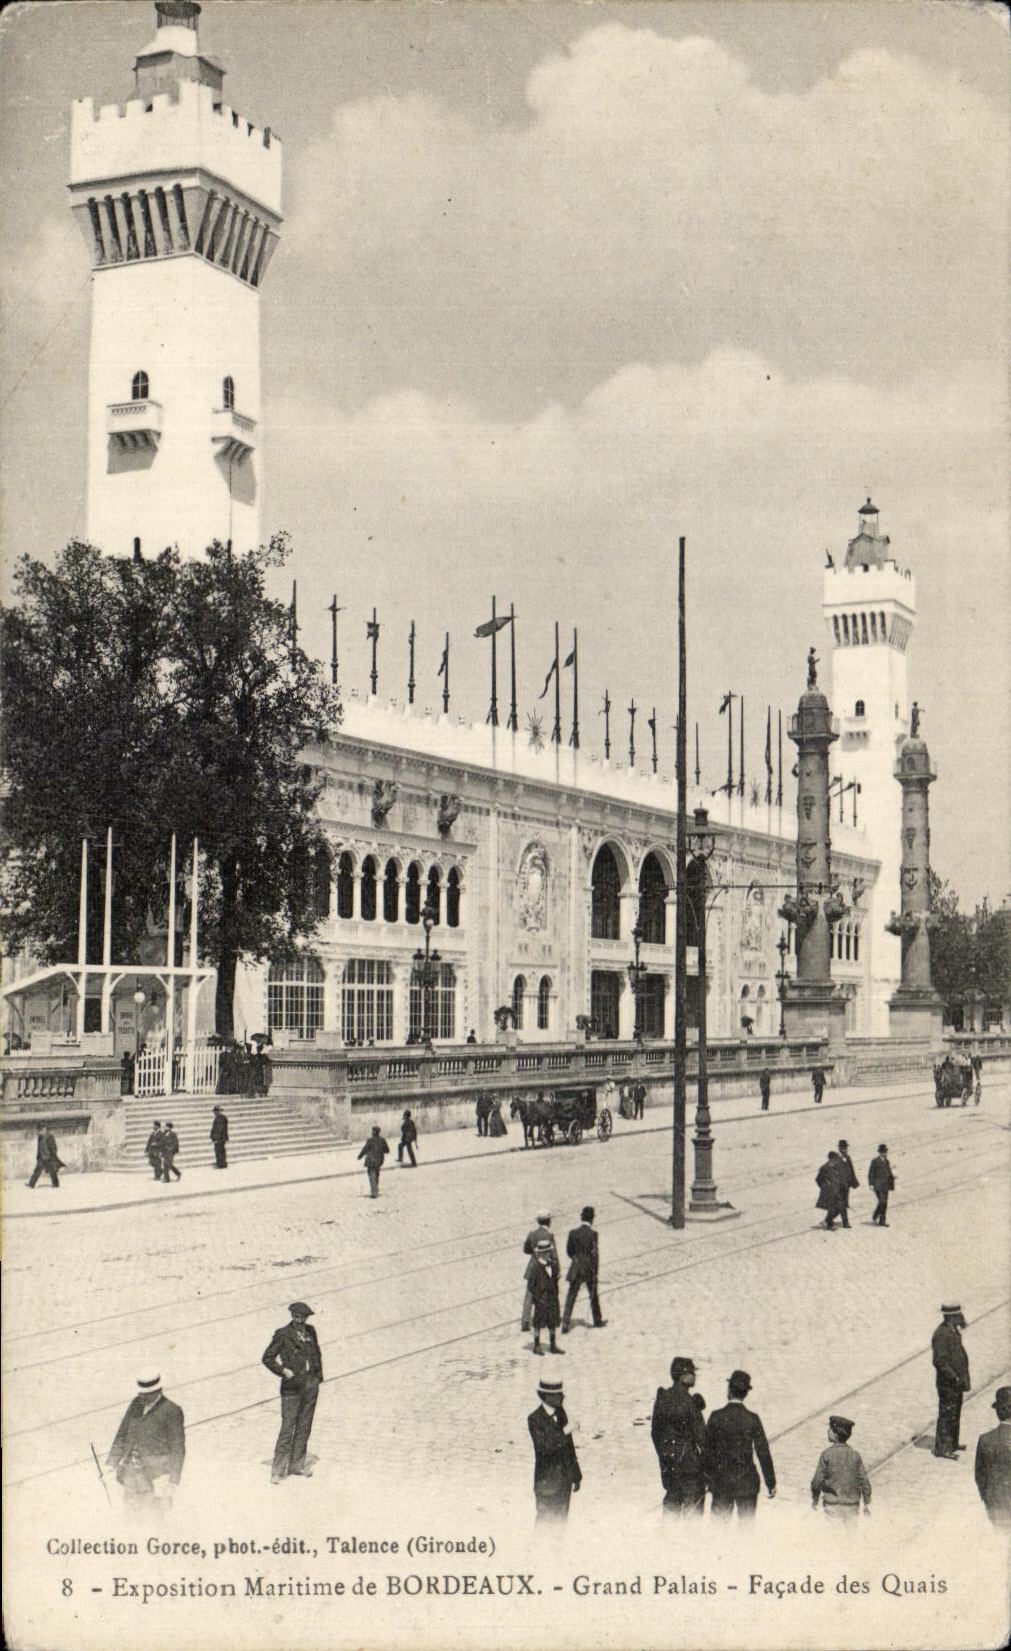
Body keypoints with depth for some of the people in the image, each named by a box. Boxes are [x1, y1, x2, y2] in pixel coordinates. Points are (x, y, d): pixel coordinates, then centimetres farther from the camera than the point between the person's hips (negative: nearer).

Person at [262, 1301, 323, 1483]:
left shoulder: (310, 1331, 8)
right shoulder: (283, 1334, -7)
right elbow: (267, 1358, -4)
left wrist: (318, 1376, 13)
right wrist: (283, 1371, -15)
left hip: (311, 1383, 5)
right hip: (292, 1385, -5)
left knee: (304, 1426, 9)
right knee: (287, 1428, -7)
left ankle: (297, 1465, 19)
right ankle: (278, 1470, -1)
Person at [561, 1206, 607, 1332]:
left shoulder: (573, 1233, -5)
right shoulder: (593, 1234, -14)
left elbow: (569, 1251, 4)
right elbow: (595, 1254, -14)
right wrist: (595, 1272, -7)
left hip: (576, 1270, 2)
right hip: (589, 1270, -2)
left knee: (570, 1298, 5)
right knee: (593, 1295, 19)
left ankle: (565, 1325, -1)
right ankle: (597, 1321, 34)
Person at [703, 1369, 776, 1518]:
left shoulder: (716, 1417, -7)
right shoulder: (752, 1419, -9)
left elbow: (707, 1450, -1)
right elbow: (763, 1452, -5)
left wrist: (707, 1478, 12)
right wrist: (771, 1483, 2)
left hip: (721, 1482, 0)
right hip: (747, 1482, 0)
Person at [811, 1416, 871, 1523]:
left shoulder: (826, 1454, -9)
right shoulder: (855, 1455, -1)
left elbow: (817, 1481, -8)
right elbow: (864, 1481, -1)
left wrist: (814, 1499, 7)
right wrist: (867, 1503, 8)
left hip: (832, 1503, -3)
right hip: (852, 1504, 3)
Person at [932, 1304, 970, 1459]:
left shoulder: (953, 1330, 8)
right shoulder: (942, 1334, -23)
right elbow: (940, 1361, -26)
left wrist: (960, 1378, 17)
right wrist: (955, 1378, -23)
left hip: (956, 1381, 10)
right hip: (947, 1383, -10)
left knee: (955, 1413, 20)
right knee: (947, 1414, -1)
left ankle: (952, 1444, 32)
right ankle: (942, 1448, 7)